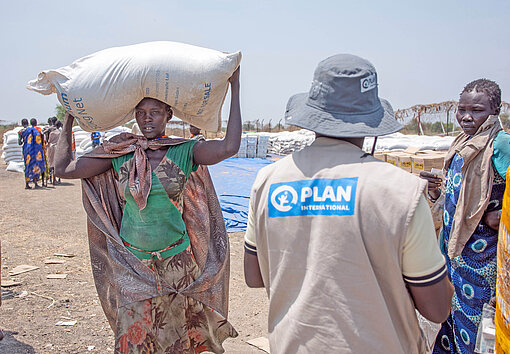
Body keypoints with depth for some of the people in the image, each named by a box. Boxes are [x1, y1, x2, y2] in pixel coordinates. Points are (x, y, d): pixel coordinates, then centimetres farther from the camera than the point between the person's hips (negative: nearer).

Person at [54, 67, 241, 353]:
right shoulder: (119, 153, -1)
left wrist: (235, 89, -19)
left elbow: (229, 147, -23)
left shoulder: (184, 152, -7)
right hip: (132, 263, 1)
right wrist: (68, 119, 4)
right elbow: (64, 168, -1)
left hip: (177, 262, -1)